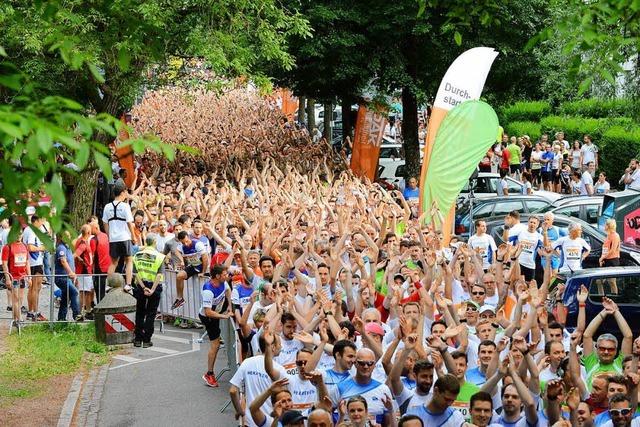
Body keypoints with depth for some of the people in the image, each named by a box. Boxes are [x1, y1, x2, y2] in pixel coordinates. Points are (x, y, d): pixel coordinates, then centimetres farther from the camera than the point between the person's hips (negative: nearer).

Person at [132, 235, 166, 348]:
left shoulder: (137, 255, 1)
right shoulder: (159, 256, -8)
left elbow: (136, 273, -6)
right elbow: (159, 275, -16)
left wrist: (144, 288, -10)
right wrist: (152, 290, -17)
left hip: (141, 287, 2)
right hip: (154, 286, -2)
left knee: (140, 313, 14)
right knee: (151, 314, 5)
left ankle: (138, 339, 15)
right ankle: (146, 340, 5)